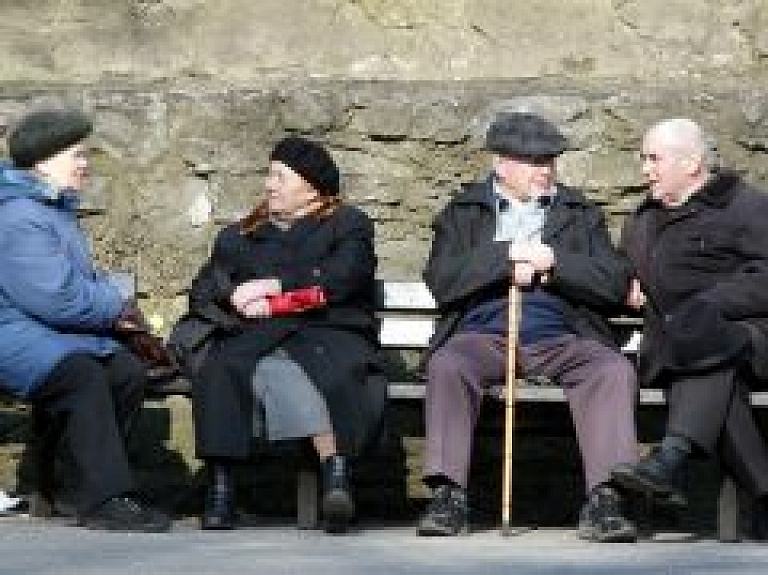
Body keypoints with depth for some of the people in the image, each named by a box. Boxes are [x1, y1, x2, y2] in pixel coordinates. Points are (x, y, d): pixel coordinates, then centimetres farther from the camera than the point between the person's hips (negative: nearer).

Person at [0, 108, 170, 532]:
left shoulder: (57, 209, 20)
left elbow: (85, 278, 28)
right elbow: (56, 299, -24)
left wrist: (115, 300, 5)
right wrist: (116, 307, -9)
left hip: (58, 334, 10)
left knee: (128, 371, -12)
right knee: (82, 376, -34)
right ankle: (106, 500, -36)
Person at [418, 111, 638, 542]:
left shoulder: (581, 213, 20)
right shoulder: (463, 212, 17)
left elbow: (615, 285, 8)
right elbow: (442, 282, 0)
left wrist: (552, 260, -5)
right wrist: (509, 257, -8)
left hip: (560, 338, 1)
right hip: (483, 335, -1)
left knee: (615, 370, -28)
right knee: (447, 366, -33)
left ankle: (605, 498, -34)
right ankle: (448, 494, -32)